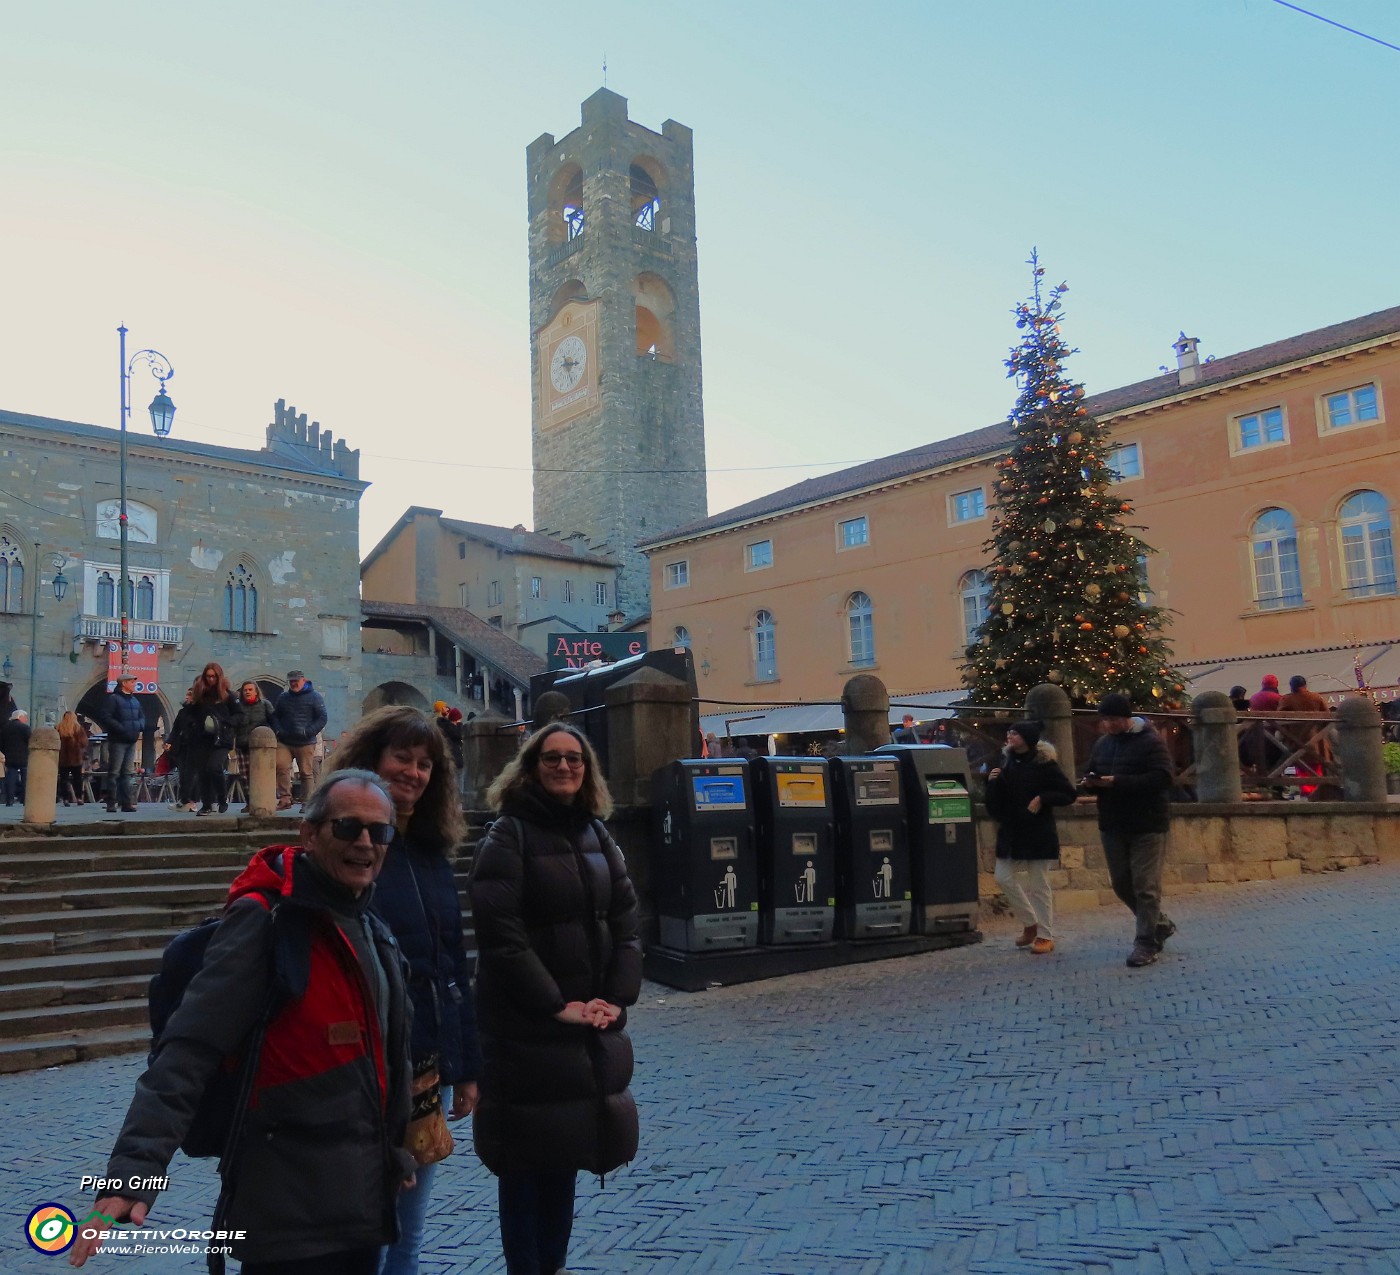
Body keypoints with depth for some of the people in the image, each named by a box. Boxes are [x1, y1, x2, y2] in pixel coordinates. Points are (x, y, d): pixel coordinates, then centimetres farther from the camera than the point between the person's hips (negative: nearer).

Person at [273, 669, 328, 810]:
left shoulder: (314, 696, 1)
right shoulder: (283, 697, 14)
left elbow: (322, 718, -3)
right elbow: (275, 716, 22)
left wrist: (308, 732, -14)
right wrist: (278, 730, 2)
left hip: (305, 744, -3)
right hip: (284, 743, 3)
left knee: (306, 773, -1)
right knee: (280, 767, -12)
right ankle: (285, 799, -7)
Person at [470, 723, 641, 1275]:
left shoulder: (598, 836, 10)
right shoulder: (508, 836, -10)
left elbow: (625, 923, 8)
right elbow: (501, 934, -18)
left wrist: (617, 997, -4)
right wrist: (555, 1005, -18)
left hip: (590, 1022, 6)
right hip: (526, 1027, -6)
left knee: (567, 1148, 16)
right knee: (527, 1157, 4)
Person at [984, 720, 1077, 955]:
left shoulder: (1044, 764, -10)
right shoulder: (1006, 761, 5)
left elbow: (1069, 794, -8)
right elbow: (995, 802, 9)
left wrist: (1042, 799, -18)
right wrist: (992, 781, -9)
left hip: (1038, 833, -6)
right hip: (1010, 832, 6)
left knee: (1039, 885, 1)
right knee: (1004, 878, 4)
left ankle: (1045, 936, 14)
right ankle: (1030, 924, 23)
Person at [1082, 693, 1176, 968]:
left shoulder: (1150, 741, -10)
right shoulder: (1102, 743, 11)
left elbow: (1162, 778, -20)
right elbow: (1091, 773, 20)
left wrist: (1118, 782, -27)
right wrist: (1090, 782, -5)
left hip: (1146, 827, -7)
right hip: (1112, 826, 7)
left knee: (1145, 886, -4)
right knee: (1121, 883, 14)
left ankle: (1146, 943, 7)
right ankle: (1161, 925, 33)